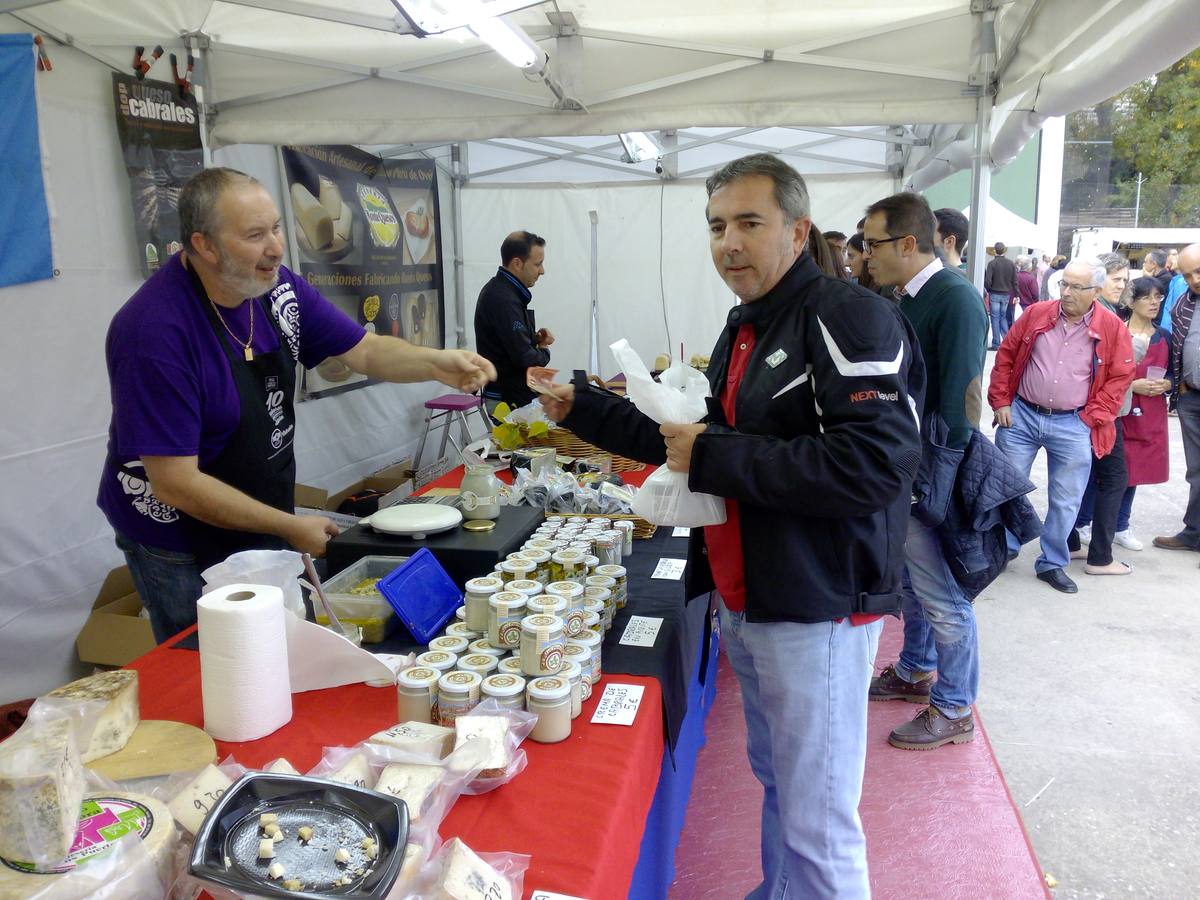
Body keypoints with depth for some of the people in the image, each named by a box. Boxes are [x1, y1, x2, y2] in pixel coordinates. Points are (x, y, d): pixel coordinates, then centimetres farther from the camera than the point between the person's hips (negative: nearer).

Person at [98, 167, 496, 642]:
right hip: (183, 553, -6)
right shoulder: (155, 331, -27)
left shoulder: (278, 287, -7)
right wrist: (291, 528, -19)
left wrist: (435, 363, -20)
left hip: (263, 526, 6)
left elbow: (366, 351, 1)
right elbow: (176, 483, -25)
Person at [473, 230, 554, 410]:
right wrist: (544, 350, -1)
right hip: (511, 400, -10)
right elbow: (525, 359, -23)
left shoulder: (499, 289, 11)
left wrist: (534, 338, 4)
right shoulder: (503, 299, -21)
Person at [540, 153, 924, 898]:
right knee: (776, 781, 24)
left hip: (816, 610, -9)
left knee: (817, 821, 3)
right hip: (744, 603, 9)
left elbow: (877, 464, -29)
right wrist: (584, 410, 14)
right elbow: (707, 440, 20)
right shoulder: (745, 328, 13)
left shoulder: (850, 318, -17)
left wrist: (715, 459, -23)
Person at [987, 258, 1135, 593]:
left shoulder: (1113, 328, -5)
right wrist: (1001, 402, 0)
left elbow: (1120, 377, 0)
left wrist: (1092, 418, -7)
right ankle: (1003, 547, 28)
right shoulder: (1036, 313, -2)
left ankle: (1052, 563, 23)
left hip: (1073, 426, -1)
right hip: (1021, 416, 1)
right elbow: (1006, 356, 4)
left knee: (1066, 500, 7)